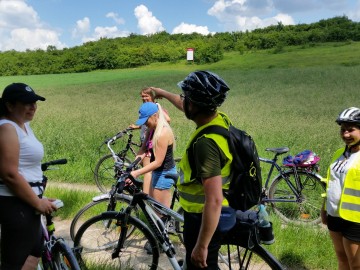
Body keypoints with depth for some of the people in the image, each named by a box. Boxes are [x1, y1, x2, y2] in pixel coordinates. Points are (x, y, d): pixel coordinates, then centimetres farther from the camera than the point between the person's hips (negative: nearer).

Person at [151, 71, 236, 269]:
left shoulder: (206, 142, -33)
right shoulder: (219, 119, -4)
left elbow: (214, 201, -34)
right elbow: (187, 107, 19)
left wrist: (202, 246, -26)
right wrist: (163, 93, 34)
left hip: (204, 218, -9)